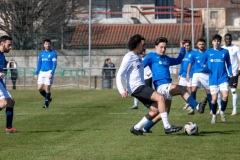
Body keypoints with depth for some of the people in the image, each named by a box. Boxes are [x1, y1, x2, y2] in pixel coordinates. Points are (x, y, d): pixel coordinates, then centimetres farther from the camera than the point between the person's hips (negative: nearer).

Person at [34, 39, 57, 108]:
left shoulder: (53, 53, -2)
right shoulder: (41, 53, 13)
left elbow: (54, 64, -8)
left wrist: (51, 73, -19)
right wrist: (36, 73, 13)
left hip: (49, 72, -5)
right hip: (42, 72, 5)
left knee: (47, 88, -7)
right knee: (39, 88, -1)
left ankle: (46, 103, 5)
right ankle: (48, 98, 21)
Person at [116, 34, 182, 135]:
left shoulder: (138, 57, 16)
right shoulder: (129, 58, -11)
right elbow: (119, 75, -16)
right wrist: (122, 91, -28)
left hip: (141, 87, 9)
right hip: (135, 87, -9)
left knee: (156, 109, 2)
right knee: (160, 98, -21)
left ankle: (136, 128, 11)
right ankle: (167, 127, -21)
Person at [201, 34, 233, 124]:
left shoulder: (225, 52, 5)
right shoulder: (208, 52, 4)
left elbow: (228, 64, 14)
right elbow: (202, 62, 9)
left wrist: (230, 74, 4)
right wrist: (204, 65, -13)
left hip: (223, 78, 0)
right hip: (213, 79, 0)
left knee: (225, 95, -16)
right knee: (214, 98, -1)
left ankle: (222, 112, 9)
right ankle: (214, 116, 19)